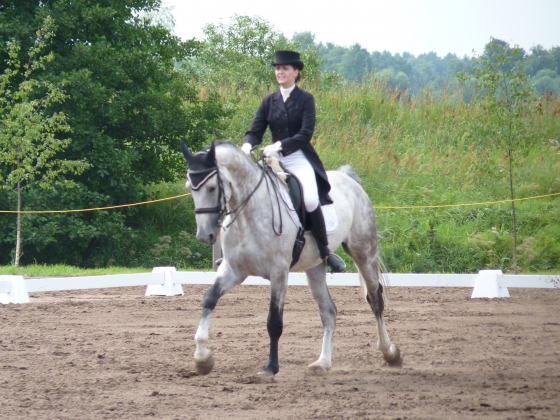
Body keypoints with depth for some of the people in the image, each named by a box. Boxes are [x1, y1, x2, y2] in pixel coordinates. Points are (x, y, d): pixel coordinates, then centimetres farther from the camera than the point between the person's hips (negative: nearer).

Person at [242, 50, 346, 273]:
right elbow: (255, 131, 4)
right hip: (274, 161, 5)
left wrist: (279, 145, -24)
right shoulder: (269, 101, 12)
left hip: (300, 159, -5)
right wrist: (247, 146, -19)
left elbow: (305, 134, -11)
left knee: (310, 200, -30)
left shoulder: (305, 99, 0)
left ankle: (325, 251, -14)